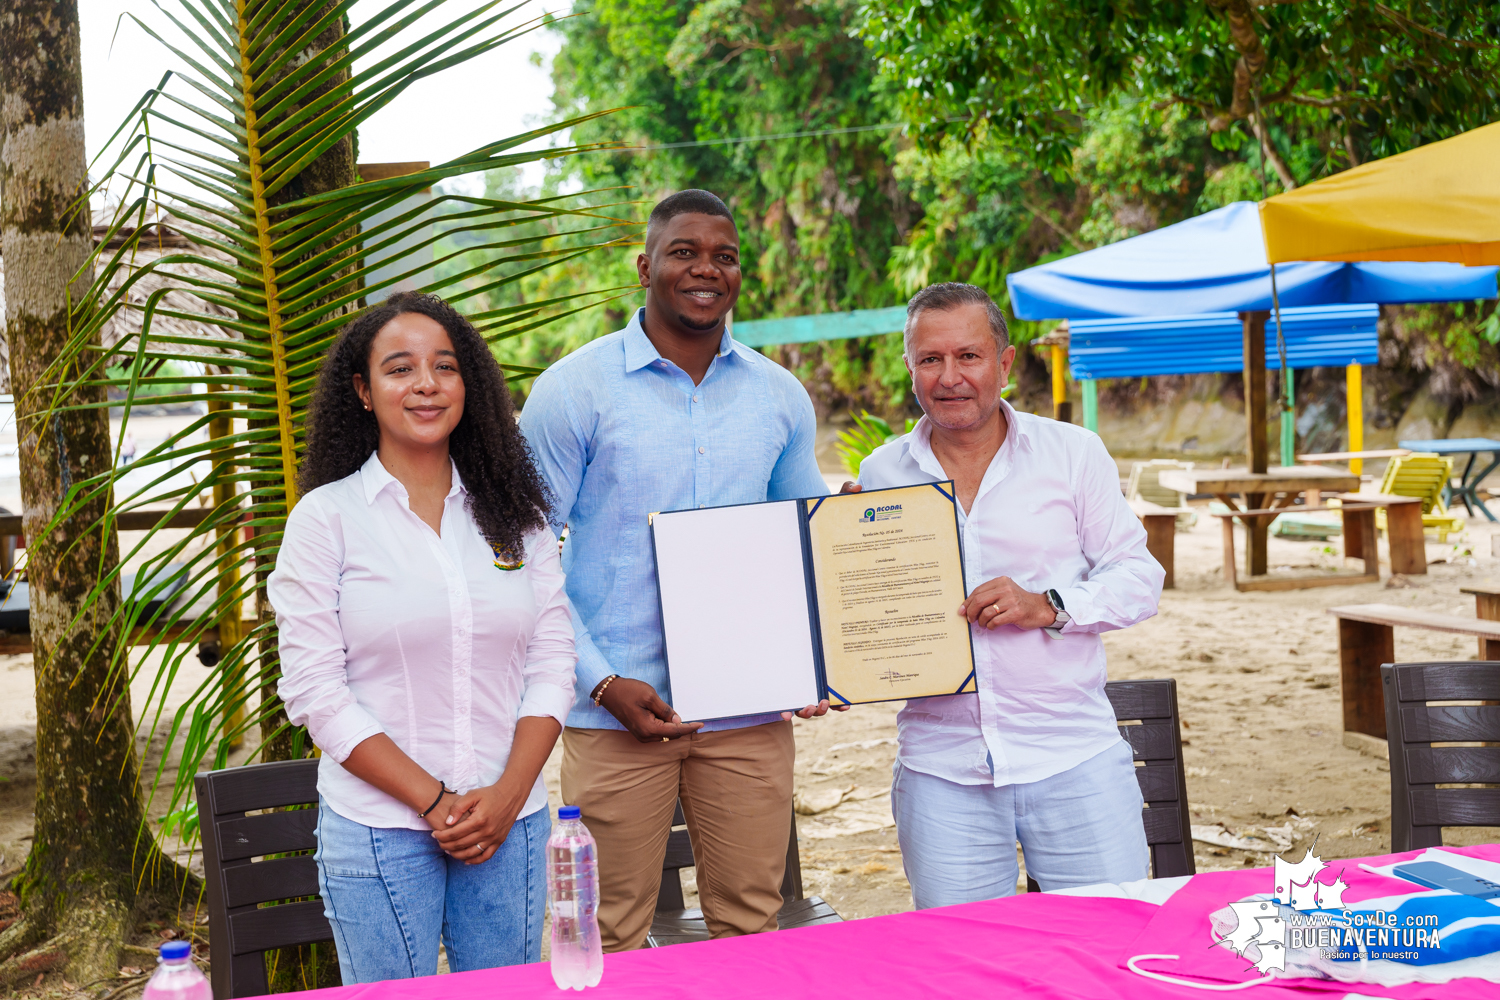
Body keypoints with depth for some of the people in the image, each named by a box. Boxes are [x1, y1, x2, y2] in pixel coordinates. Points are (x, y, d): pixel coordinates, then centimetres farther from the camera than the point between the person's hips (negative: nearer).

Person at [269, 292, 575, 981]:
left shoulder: (515, 513, 7)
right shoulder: (327, 517, -3)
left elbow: (553, 661, 4)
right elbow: (315, 692, -8)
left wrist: (507, 795, -8)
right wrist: (434, 802, -12)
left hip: (510, 822, 3)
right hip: (378, 830, -3)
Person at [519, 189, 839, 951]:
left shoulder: (781, 397, 8)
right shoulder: (573, 390, -3)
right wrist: (601, 681, -11)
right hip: (619, 710, -3)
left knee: (749, 926, 12)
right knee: (615, 935, 5)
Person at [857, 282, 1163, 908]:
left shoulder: (1074, 453, 4)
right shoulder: (880, 474, 8)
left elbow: (1139, 578, 2)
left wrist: (1048, 606, -13)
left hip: (1075, 763, -1)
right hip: (942, 771, 1)